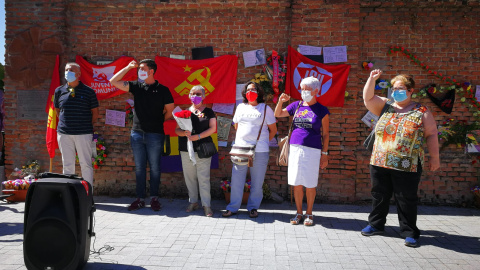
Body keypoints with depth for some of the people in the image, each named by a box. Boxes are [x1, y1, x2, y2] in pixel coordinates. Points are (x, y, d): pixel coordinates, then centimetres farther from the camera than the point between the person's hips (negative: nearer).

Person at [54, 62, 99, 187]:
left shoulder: (88, 91, -1)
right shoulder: (59, 91, 7)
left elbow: (95, 112, 5)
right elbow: (57, 110, 20)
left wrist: (87, 125, 6)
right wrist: (64, 123, 13)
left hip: (83, 134, -3)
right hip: (64, 134, 3)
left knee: (86, 164, 2)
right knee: (67, 164, 9)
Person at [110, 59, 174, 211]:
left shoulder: (162, 90, 0)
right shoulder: (136, 86, 8)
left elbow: (170, 111, 5)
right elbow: (113, 82, 4)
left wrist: (158, 122, 8)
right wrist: (128, 67, 2)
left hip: (155, 134, -3)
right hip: (137, 132, 4)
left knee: (155, 167, 4)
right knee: (139, 167, 8)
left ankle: (154, 198, 15)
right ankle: (140, 199, 16)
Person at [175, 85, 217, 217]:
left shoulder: (208, 112, 6)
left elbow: (212, 128, -2)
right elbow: (177, 129, 10)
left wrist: (198, 136, -14)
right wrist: (185, 133, -13)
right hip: (186, 150, 3)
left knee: (204, 177, -6)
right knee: (189, 177, 8)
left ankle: (206, 205, 2)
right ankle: (193, 202, 22)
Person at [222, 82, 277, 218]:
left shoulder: (265, 108, 3)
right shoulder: (241, 107, 13)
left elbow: (273, 130, 6)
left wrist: (262, 142, 6)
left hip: (260, 151, -3)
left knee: (257, 182, 4)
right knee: (236, 180, 4)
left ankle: (253, 207, 19)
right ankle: (233, 208, 15)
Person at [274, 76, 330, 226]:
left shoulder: (322, 110, 1)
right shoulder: (296, 106, 10)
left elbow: (325, 134, 3)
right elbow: (277, 114, 16)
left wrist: (324, 154, -1)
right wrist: (281, 101, -2)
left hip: (312, 150, -3)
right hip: (295, 148, 3)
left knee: (310, 184, 3)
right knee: (296, 183, 6)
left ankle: (309, 213, 19)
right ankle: (299, 212, 20)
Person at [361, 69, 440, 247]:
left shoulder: (421, 112, 2)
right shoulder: (385, 106, 11)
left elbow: (431, 135, 3)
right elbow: (368, 98, 2)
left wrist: (435, 158, 2)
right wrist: (372, 79, -9)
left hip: (407, 166, -3)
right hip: (380, 163, 4)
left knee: (406, 200, 4)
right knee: (379, 195, 13)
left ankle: (409, 232, 18)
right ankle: (375, 225, 29)